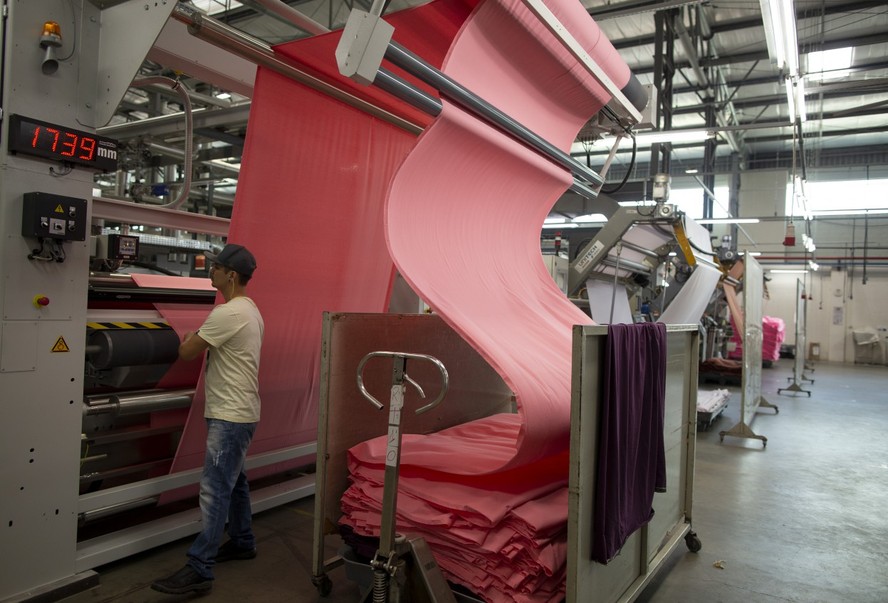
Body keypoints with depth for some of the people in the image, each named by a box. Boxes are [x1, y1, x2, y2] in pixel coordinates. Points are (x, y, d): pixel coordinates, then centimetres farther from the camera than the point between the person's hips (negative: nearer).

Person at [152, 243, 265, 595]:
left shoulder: (228, 314, -20)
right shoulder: (250, 311, 12)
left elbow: (186, 353, -12)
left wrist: (187, 339, 8)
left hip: (230, 417, -11)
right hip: (237, 412, 11)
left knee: (214, 490, -8)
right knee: (234, 482, 20)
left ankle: (199, 569, -3)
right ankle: (242, 543, 34)